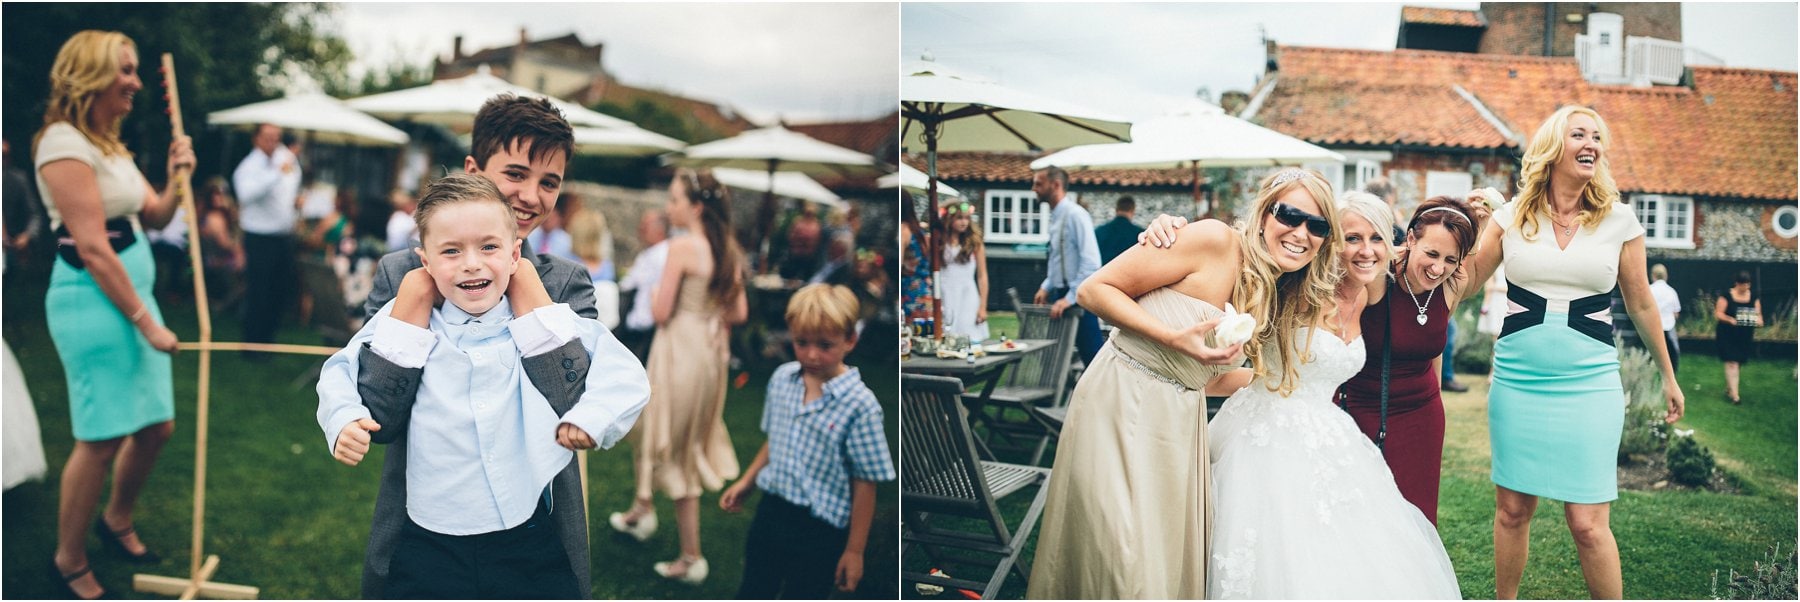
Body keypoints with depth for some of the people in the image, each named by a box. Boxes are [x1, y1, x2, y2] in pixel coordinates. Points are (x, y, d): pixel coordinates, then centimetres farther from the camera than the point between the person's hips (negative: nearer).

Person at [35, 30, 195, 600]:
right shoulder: (64, 143, -14)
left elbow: (154, 218, 16)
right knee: (101, 437, -4)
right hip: (92, 298, -9)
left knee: (157, 425, 13)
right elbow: (92, 247, -19)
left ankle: (117, 521, 36)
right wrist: (146, 322, -16)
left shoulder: (110, 144, 15)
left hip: (133, 289, 9)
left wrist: (178, 178, -3)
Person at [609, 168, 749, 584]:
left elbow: (661, 312, -17)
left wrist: (655, 301, 4)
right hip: (712, 350, 7)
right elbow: (739, 314, 7)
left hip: (680, 350, -7)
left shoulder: (682, 246, -17)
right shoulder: (729, 250, 5)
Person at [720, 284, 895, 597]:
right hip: (771, 509, 6)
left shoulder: (859, 404, -20)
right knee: (752, 593, 21)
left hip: (819, 528, -5)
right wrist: (746, 481, 17)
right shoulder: (781, 378, -2)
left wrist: (854, 550, -12)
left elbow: (865, 484, -16)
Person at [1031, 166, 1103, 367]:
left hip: (1078, 299, -9)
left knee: (1092, 356, -4)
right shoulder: (1055, 216, 12)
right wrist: (1046, 288, 14)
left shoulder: (1075, 215, -15)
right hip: (1061, 296, 9)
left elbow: (1091, 263, -22)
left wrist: (1070, 298, -22)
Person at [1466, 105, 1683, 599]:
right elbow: (1466, 282, 8)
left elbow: (1640, 304, 12)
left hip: (1589, 382, -1)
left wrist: (1668, 376, 19)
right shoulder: (1513, 216, 2)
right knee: (1511, 508, 10)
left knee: (1588, 524, -5)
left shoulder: (1618, 220, 2)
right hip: (1517, 379, 1)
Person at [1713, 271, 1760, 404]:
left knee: (1738, 363, 14)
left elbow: (1758, 314, 5)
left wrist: (1758, 320, -18)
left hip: (1745, 336, 5)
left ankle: (1728, 389, 32)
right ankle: (1734, 395, -13)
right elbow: (1718, 313, -9)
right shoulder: (1727, 295, -7)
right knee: (1732, 363, -12)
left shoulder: (1753, 297, 5)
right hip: (1727, 335, -5)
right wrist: (1730, 319, -27)